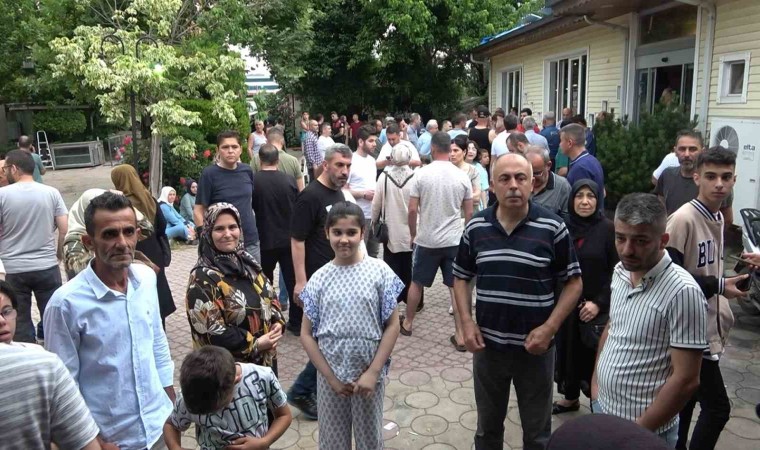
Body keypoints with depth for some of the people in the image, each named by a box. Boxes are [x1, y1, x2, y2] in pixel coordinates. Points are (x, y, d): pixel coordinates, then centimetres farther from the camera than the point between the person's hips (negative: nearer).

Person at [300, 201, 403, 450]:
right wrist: (330, 377, -6)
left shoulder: (379, 271, -9)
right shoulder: (319, 279, -6)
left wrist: (373, 371, -11)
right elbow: (306, 334, -1)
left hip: (369, 373, -1)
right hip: (330, 375, 1)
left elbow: (392, 325, -6)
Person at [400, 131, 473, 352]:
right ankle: (460, 334, 9)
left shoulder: (421, 174, -8)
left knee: (416, 283, 16)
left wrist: (413, 234, 9)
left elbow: (412, 210, -7)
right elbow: (469, 213, 2)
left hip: (426, 240, -1)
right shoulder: (462, 176, -4)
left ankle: (407, 323, 31)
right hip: (454, 240, 1)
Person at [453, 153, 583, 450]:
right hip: (487, 344, 2)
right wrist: (466, 322, -5)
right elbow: (461, 277, 7)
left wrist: (550, 328, -14)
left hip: (535, 346, -2)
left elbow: (574, 282, -4)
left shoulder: (553, 228, -11)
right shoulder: (476, 227, -3)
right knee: (487, 425, 22)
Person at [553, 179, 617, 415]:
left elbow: (616, 271, -7)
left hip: (596, 308, -3)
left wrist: (599, 302, -13)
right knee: (568, 352, 14)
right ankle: (570, 397, 34)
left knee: (594, 358, -1)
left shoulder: (608, 229, -8)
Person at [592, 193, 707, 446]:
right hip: (602, 408, 6)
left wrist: (638, 432, -16)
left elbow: (686, 380, -21)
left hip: (645, 430, -6)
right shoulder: (621, 272, -2)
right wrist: (595, 381, 11)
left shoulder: (683, 292, -23)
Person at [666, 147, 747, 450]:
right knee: (716, 407, -3)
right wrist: (717, 286, -19)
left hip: (708, 329, 9)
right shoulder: (683, 219, -20)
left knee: (686, 403, 19)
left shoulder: (717, 218, 8)